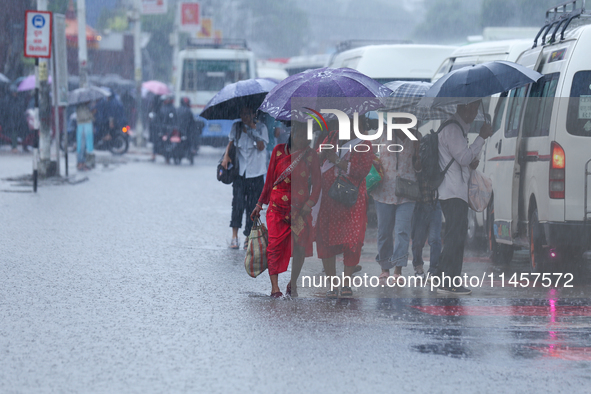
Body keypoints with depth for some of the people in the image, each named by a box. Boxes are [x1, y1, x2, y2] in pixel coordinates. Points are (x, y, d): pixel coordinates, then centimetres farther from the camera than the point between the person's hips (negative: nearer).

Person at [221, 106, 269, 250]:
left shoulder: (260, 128, -1)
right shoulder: (236, 127, 7)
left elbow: (261, 147, -11)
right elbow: (231, 142, 13)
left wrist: (253, 131, -18)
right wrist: (226, 155, -3)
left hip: (256, 173, -1)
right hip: (240, 171, 1)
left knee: (252, 206, -1)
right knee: (238, 203, -10)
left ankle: (248, 237, 8)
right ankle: (234, 237, -8)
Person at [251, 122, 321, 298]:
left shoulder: (311, 156, 4)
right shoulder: (279, 151, 5)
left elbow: (316, 184, 5)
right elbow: (270, 179, 11)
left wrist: (309, 204, -9)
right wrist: (260, 203, 12)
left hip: (299, 208, 0)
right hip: (277, 205, 0)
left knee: (300, 247, -7)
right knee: (275, 245, -11)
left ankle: (293, 284, 10)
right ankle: (274, 288, -13)